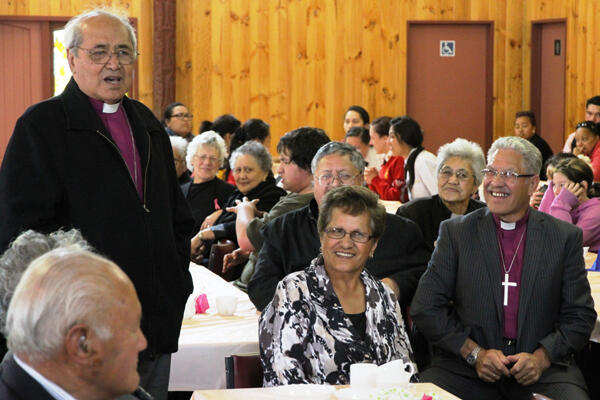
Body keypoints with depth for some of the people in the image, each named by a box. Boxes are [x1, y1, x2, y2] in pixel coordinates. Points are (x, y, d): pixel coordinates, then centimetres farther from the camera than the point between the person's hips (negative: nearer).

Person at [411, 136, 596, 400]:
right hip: (466, 368, 0)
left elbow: (579, 316, 7)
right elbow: (426, 308, 3)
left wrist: (542, 357, -9)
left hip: (542, 370, 1)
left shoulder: (565, 237, 7)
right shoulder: (455, 232, 7)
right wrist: (474, 353, -9)